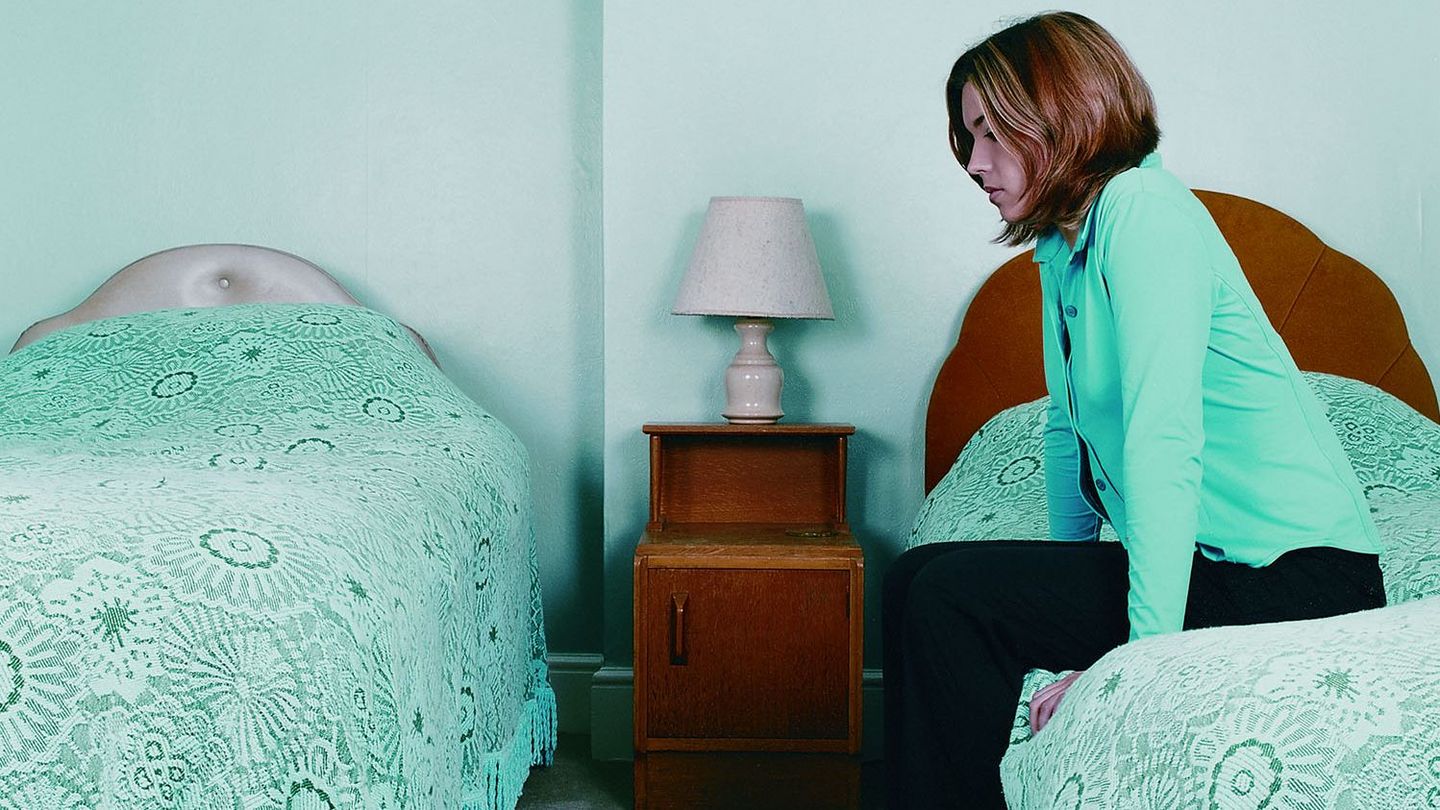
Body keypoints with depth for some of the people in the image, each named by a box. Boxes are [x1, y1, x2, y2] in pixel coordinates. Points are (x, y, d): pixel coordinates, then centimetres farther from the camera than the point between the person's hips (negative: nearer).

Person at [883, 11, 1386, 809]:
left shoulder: (1140, 210, -16)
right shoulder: (1061, 247, 12)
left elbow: (1164, 446, -24)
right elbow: (1069, 429, 19)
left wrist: (1145, 653, -26)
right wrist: (1068, 584, 15)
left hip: (1291, 574, -9)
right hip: (1209, 560, 9)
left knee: (946, 596, -18)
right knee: (921, 580, 4)